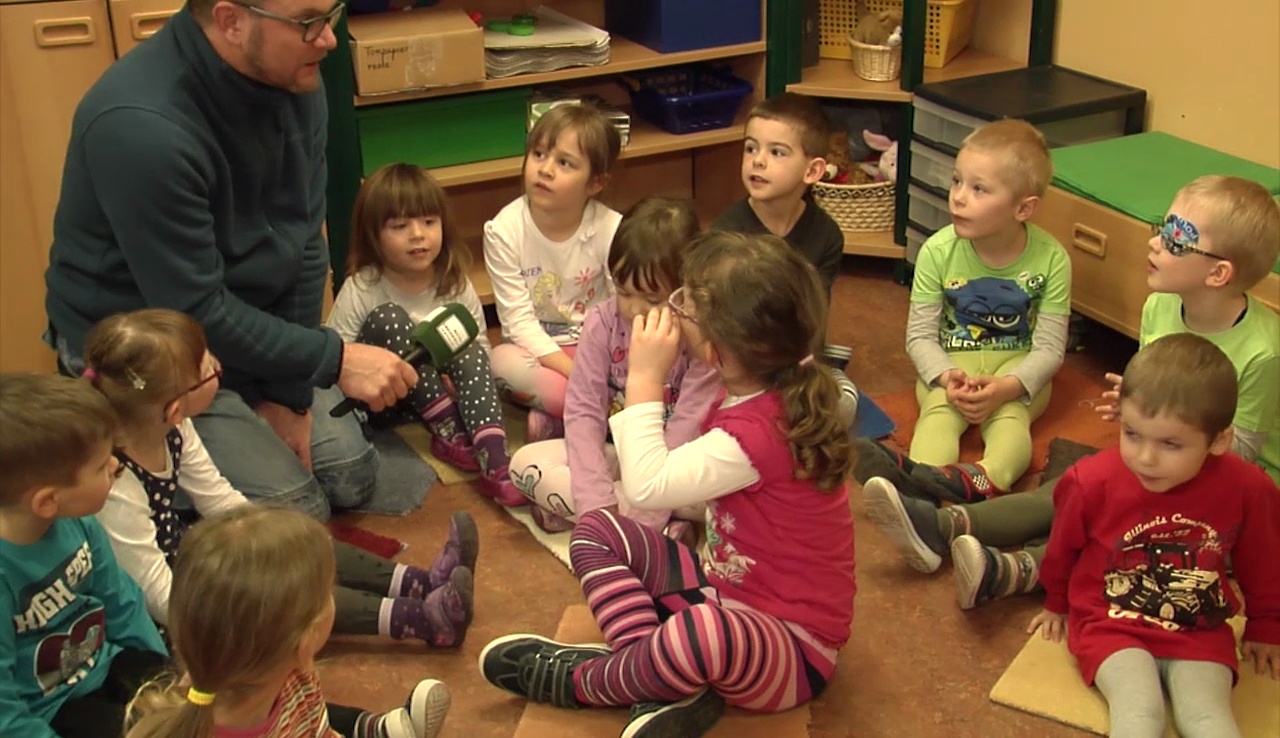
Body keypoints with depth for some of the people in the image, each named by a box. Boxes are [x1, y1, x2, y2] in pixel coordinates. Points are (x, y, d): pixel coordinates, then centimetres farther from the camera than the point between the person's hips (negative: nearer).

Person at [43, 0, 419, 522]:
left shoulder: (295, 82, -11)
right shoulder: (142, 127, -33)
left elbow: (303, 245, -6)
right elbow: (194, 311, -28)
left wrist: (289, 395, -8)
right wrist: (335, 360, -25)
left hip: (246, 314, 7)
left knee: (352, 477, 5)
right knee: (295, 511, -11)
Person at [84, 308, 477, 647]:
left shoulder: (170, 428, -13)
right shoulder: (115, 486, -37)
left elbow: (221, 499, 2)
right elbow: (161, 599, -30)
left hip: (179, 550, 8)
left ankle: (423, 584, -3)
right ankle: (425, 617, -17)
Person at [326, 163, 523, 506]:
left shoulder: (455, 283, -7)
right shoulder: (361, 290, -17)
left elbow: (481, 344, -1)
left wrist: (470, 386, -22)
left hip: (441, 389, 3)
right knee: (388, 319, -27)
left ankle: (494, 461, -38)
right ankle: (449, 432, -23)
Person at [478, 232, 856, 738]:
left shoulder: (757, 432, -28)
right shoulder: (758, 394, 0)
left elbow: (647, 486, -30)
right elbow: (686, 486, 11)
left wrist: (645, 379, -24)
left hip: (792, 650, -10)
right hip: (729, 588, 10)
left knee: (706, 632, -44)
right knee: (596, 531, 2)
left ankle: (579, 681, -13)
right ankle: (669, 682, -16)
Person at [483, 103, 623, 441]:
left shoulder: (612, 230, -14)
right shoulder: (504, 230, -14)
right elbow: (519, 320, -16)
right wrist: (574, 372, -26)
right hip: (536, 348, 0)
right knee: (503, 360, -33)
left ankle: (556, 420, -20)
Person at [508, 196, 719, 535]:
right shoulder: (602, 322, -10)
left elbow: (688, 428, -23)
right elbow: (583, 409, -13)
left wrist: (636, 518, -29)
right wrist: (598, 504, -26)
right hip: (615, 453, 3)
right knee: (526, 463, -19)